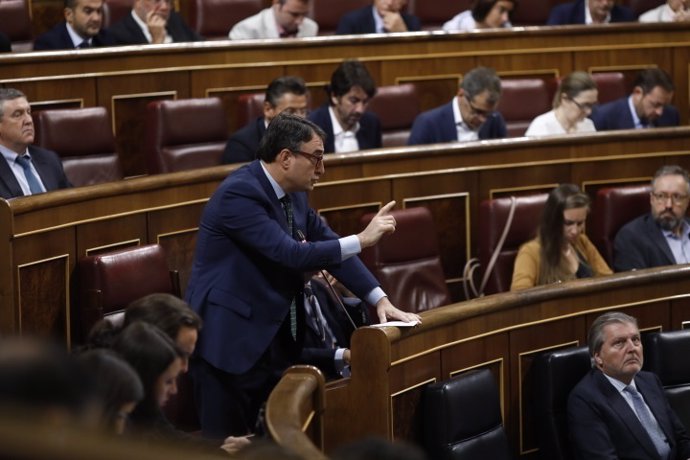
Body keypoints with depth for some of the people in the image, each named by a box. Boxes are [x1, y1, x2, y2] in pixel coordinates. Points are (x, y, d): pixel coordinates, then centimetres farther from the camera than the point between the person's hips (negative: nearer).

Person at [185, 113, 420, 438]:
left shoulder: (294, 194, 7)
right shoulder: (239, 193, -20)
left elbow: (330, 246, 10)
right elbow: (291, 254, -26)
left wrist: (380, 299, 0)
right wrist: (362, 240, -21)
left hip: (276, 340, 9)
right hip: (229, 340, -9)